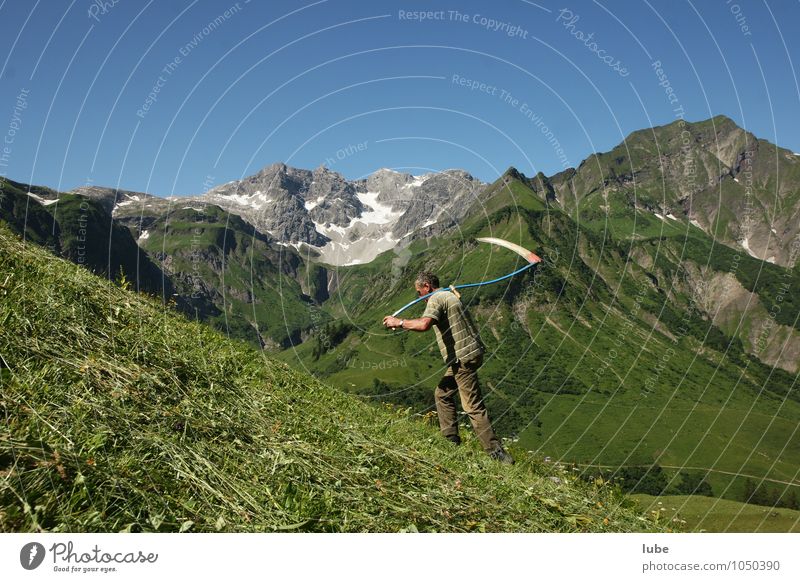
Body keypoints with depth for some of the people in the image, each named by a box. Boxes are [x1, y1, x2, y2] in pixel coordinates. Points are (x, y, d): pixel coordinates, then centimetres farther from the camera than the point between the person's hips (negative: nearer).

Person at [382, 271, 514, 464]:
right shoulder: (449, 295, 20)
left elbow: (424, 324, -28)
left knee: (473, 406, -8)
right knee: (442, 394, 19)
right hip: (470, 353, 10)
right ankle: (451, 440, 23)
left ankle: (497, 453, -7)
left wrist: (399, 322, -16)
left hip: (463, 357, -10)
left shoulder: (436, 298, -10)